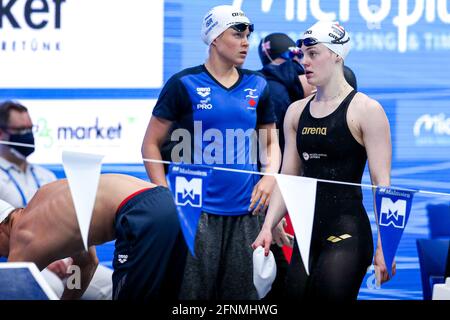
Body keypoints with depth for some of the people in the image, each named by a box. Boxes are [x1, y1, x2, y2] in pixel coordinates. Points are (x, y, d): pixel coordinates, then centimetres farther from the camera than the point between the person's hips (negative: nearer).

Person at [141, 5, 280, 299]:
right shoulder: (184, 85, -2)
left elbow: (271, 141, 20)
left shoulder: (257, 86, 11)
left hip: (245, 212, 4)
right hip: (196, 211, -4)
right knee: (190, 293, -6)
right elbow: (151, 144, 1)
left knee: (241, 294, 8)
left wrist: (270, 176, -1)